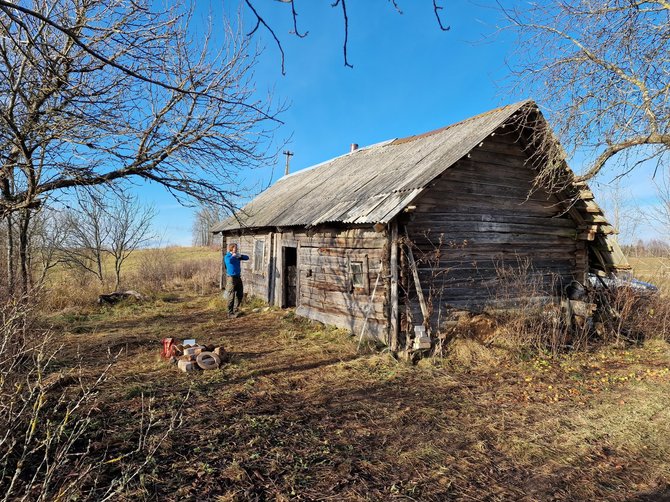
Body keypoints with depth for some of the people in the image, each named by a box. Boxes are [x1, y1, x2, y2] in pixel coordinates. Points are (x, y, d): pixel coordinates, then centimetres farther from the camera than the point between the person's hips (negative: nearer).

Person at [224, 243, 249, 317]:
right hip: (231, 277, -7)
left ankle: (236, 309, 28)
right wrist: (233, 256, -15)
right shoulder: (227, 256, -9)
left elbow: (247, 257, 9)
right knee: (231, 296, -4)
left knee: (240, 295, 12)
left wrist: (240, 255, -7)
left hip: (238, 277, 7)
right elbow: (229, 261, -32)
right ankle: (230, 313, 4)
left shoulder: (237, 256, 10)